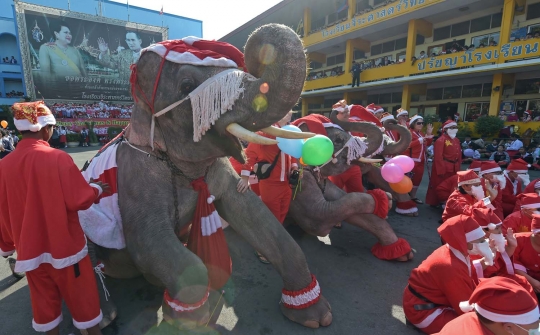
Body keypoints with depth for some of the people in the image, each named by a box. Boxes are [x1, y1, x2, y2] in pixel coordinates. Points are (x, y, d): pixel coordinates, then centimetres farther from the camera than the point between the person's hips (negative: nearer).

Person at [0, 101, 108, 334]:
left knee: (44, 300, 21)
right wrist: (97, 189, 0)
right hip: (64, 244, -4)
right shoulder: (57, 158, -20)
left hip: (30, 247, 5)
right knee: (82, 296, 14)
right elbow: (80, 200, -20)